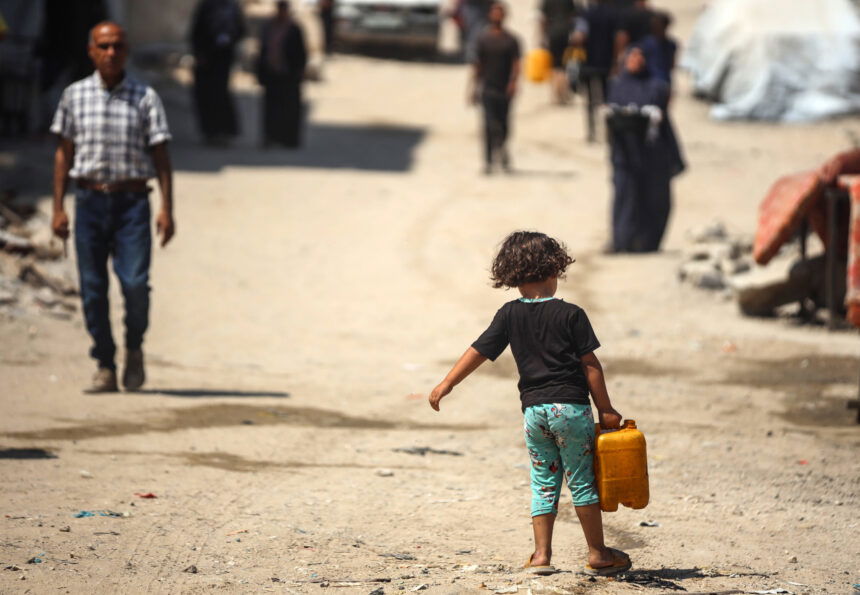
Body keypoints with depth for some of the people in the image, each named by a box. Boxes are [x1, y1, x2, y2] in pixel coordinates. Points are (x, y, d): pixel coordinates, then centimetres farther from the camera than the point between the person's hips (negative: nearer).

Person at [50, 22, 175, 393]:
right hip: (89, 200, 2)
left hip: (132, 201, -2)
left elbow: (160, 156, 3)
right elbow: (63, 153, 10)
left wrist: (167, 209, -5)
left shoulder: (145, 98, 2)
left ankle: (134, 348, 12)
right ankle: (104, 366, 10)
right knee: (92, 289, 1)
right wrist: (58, 207, 5)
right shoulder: (74, 96, 6)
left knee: (135, 283, -13)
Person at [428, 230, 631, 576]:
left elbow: (478, 352, 4)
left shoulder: (509, 315, 4)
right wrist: (606, 410, 3)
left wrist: (446, 385, 12)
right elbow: (591, 366, -4)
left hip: (534, 411, 3)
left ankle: (541, 555, 7)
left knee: (543, 484, 12)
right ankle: (597, 554, 10)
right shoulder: (570, 315, -5)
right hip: (570, 406, -3)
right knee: (582, 481, 4)